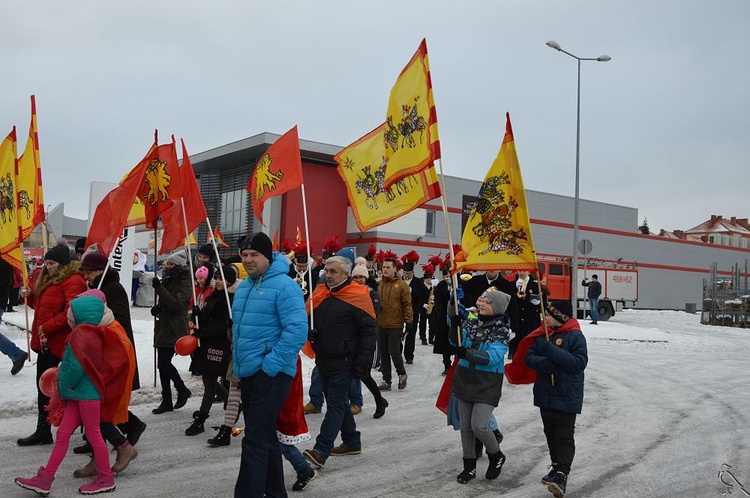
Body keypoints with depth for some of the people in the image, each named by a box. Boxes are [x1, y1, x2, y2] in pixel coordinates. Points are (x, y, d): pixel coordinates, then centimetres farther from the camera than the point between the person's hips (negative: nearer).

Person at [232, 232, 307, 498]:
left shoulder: (284, 286, -14)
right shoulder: (243, 287, 12)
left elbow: (296, 330, -22)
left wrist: (269, 364, -22)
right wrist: (238, 361, 17)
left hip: (271, 374, -9)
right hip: (247, 373, 9)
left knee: (255, 442, -8)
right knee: (265, 437, 19)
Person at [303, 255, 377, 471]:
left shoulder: (358, 296, -11)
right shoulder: (319, 294, 9)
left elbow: (368, 331, -12)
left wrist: (362, 363, -15)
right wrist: (309, 331, -3)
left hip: (343, 363, -8)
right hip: (323, 361, 8)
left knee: (335, 405, -6)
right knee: (339, 402, 17)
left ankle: (321, 451, -9)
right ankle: (352, 442, 31)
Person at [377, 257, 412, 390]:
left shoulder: (401, 285, -7)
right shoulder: (379, 284, 7)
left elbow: (407, 304, -7)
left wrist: (408, 320, -12)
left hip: (395, 326, -5)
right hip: (381, 325, 5)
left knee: (394, 352, -5)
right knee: (384, 354, 10)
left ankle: (402, 374, 21)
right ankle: (386, 381, 20)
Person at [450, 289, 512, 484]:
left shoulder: (502, 331, -12)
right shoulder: (471, 323, 4)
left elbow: (492, 356, -23)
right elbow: (456, 342, -6)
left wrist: (467, 353, -35)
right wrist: (455, 326, -24)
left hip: (487, 384, -5)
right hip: (465, 379, 5)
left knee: (479, 426, -10)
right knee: (465, 426, 10)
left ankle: (496, 456, 20)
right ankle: (469, 465, 27)